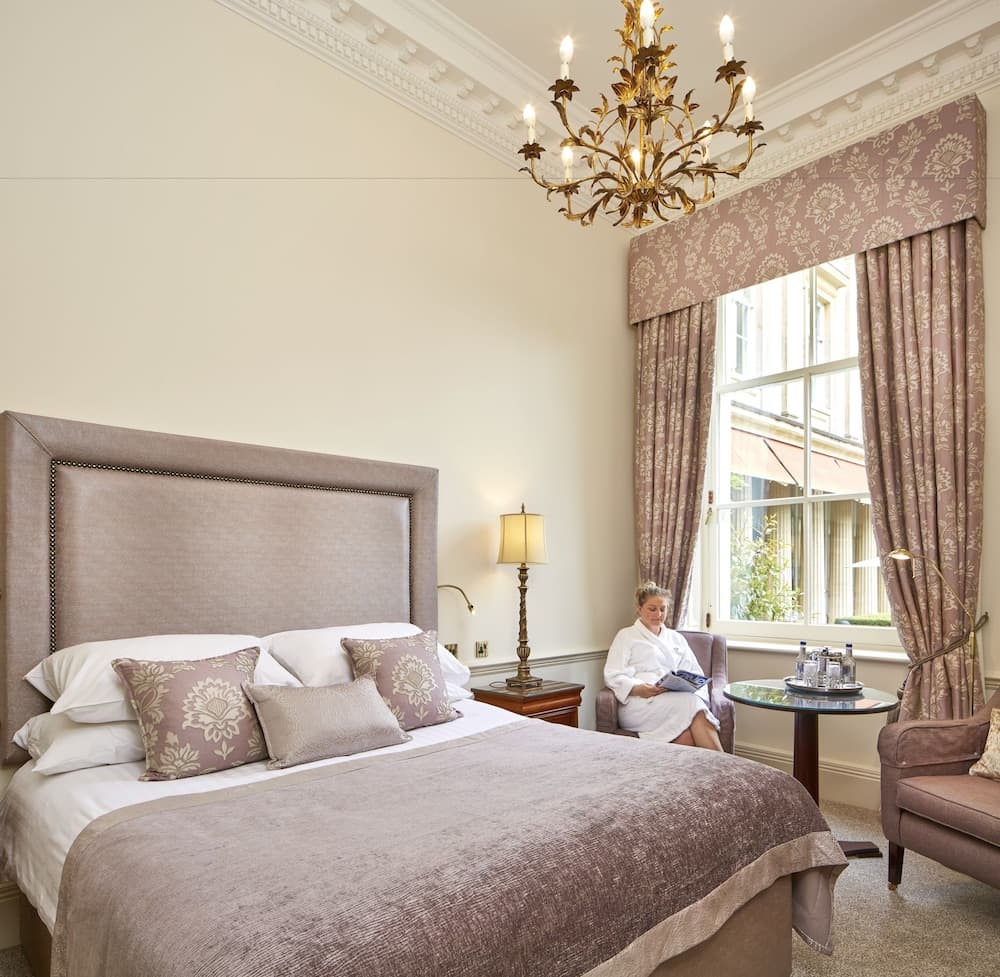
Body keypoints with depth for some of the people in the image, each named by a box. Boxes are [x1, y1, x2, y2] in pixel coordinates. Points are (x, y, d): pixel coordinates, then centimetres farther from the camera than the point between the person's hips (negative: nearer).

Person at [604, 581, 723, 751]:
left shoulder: (676, 638, 28)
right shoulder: (626, 636, 15)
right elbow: (613, 676, 2)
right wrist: (639, 689, -20)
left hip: (677, 698, 4)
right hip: (640, 702, -4)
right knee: (689, 703, -34)